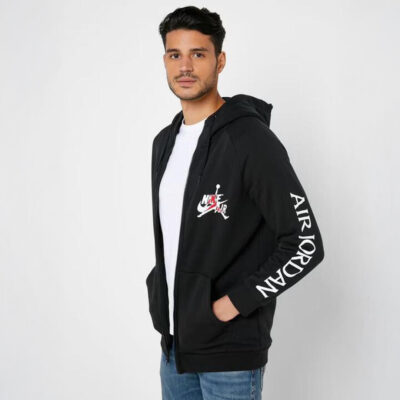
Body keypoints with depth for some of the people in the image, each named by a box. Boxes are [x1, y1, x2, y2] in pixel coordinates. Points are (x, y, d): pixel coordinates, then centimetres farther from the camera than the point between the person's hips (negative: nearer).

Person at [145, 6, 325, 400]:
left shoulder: (251, 140, -16)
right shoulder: (164, 142, 8)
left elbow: (305, 244, -18)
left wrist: (233, 303, -17)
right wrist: (160, 291, 8)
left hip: (230, 353, -7)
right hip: (174, 342, 7)